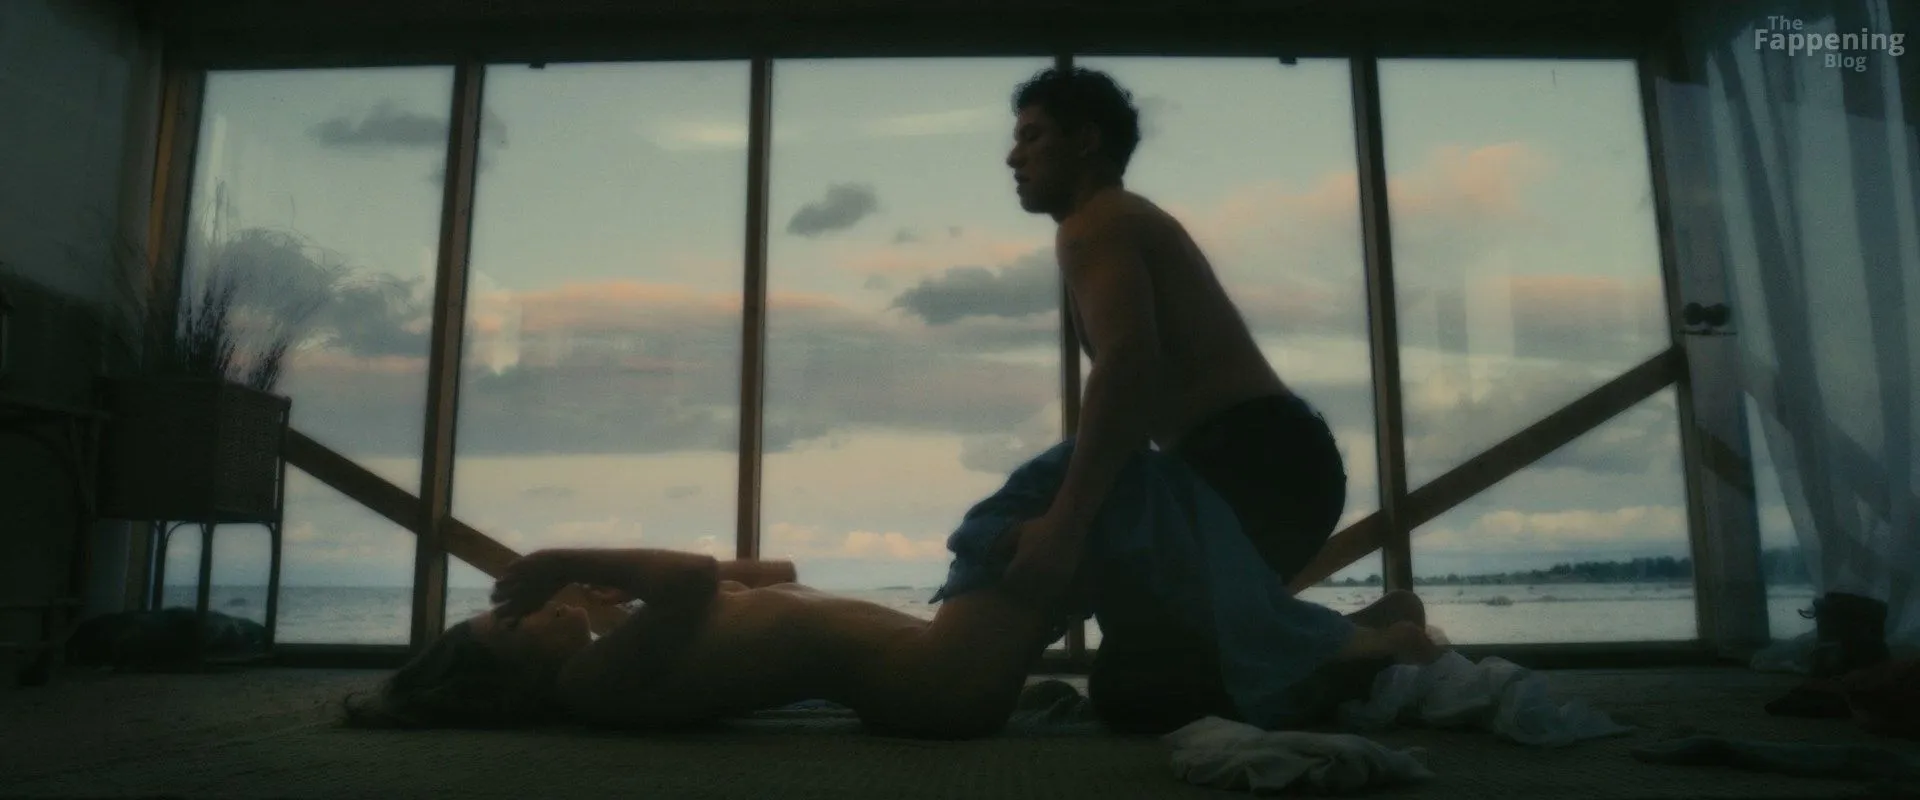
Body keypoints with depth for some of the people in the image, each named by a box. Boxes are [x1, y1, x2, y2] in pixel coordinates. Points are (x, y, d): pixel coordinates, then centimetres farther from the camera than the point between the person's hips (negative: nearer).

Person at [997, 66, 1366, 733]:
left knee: (1128, 687, -10)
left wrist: (1064, 522, -31)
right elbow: (1141, 396, 26)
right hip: (1272, 459, 10)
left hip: (1256, 461, -10)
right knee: (1155, 646, 20)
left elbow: (1127, 362, -26)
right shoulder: (1132, 225, 27)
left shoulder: (1093, 224, -5)